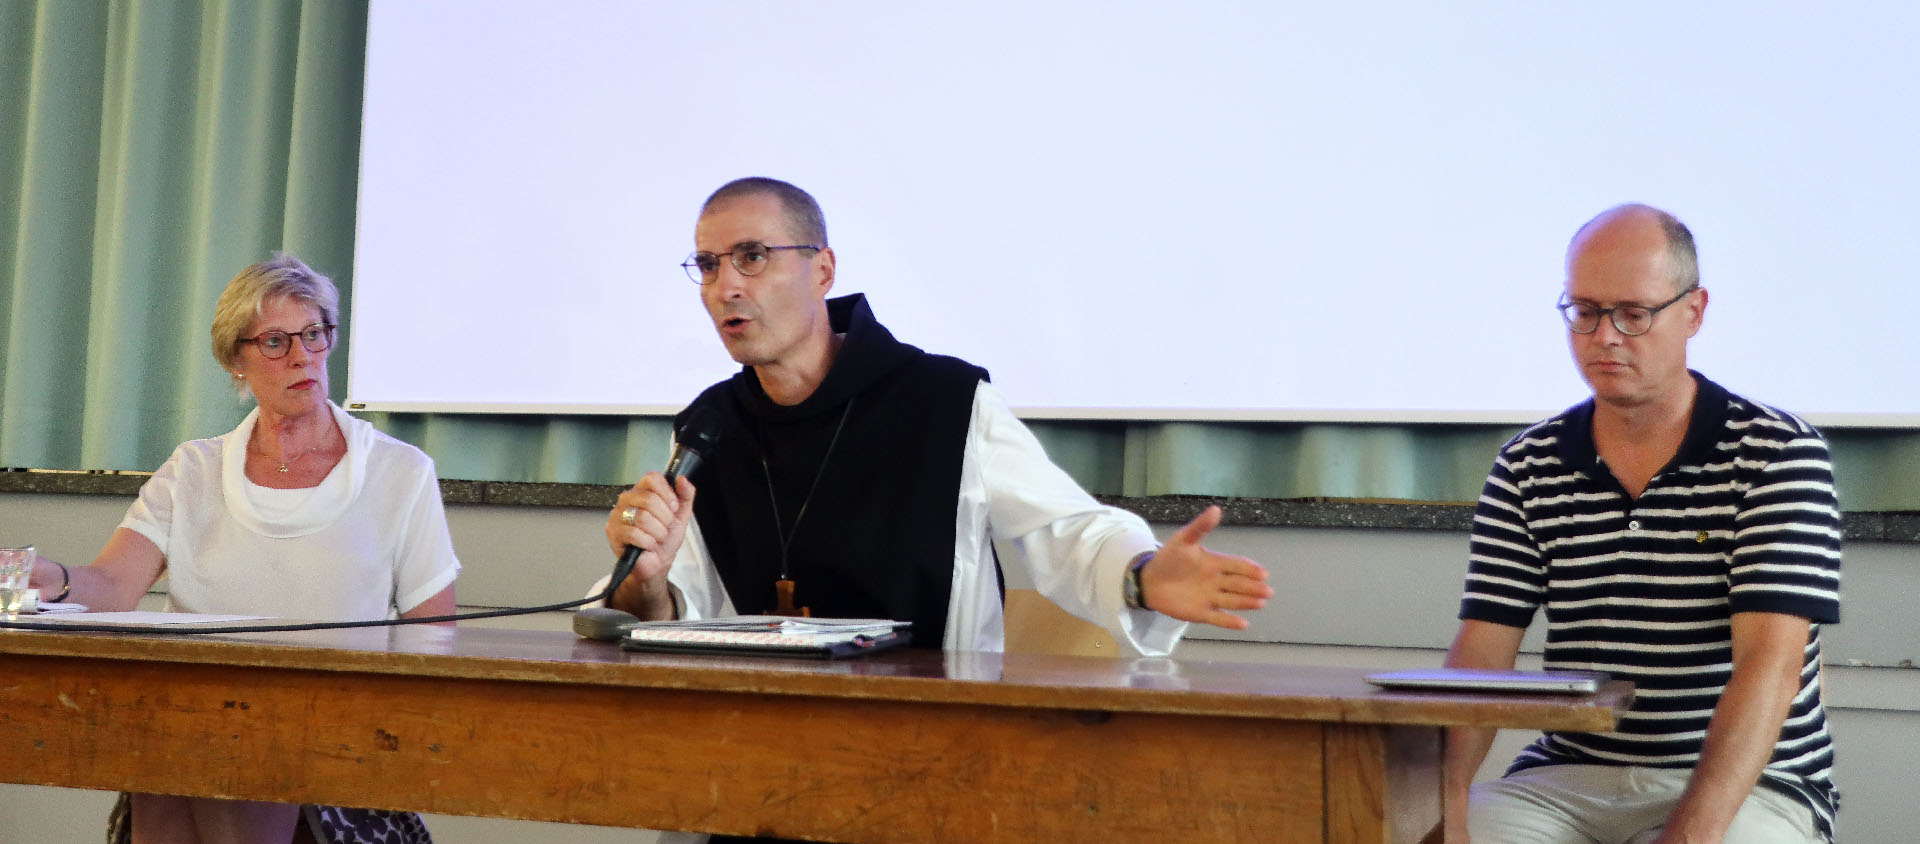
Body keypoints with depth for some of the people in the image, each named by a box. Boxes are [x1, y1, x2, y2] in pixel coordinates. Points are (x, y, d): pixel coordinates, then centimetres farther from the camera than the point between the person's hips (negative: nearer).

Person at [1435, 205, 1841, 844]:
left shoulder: (1778, 454, -6)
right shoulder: (1527, 467, 5)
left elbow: (1771, 665, -16)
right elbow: (1479, 658, -1)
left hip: (1749, 785, -2)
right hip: (1567, 776, 3)